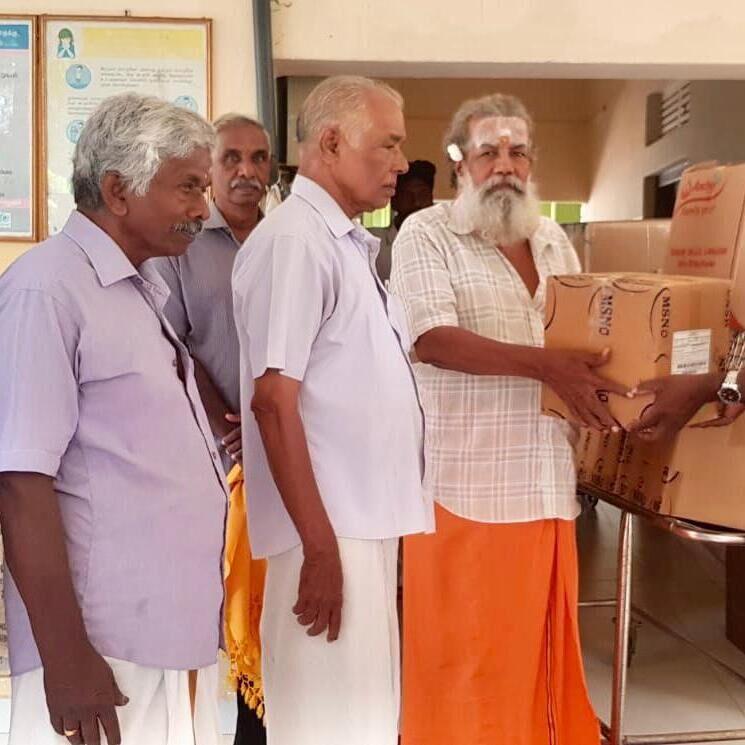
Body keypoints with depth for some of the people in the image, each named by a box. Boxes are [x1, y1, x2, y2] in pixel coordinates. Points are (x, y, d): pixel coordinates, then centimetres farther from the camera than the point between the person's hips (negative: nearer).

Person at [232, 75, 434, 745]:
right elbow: (273, 400, -19)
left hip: (366, 517, 9)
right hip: (331, 529, -9)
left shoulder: (347, 242, 15)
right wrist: (320, 545, -20)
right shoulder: (294, 241, -14)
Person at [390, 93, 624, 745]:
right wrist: (543, 365, -22)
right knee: (462, 652, 3)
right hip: (464, 482, -5)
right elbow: (432, 339, -16)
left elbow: (584, 339, 22)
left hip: (547, 480, 6)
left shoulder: (556, 242, 16)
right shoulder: (426, 234, -3)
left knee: (541, 640, 14)